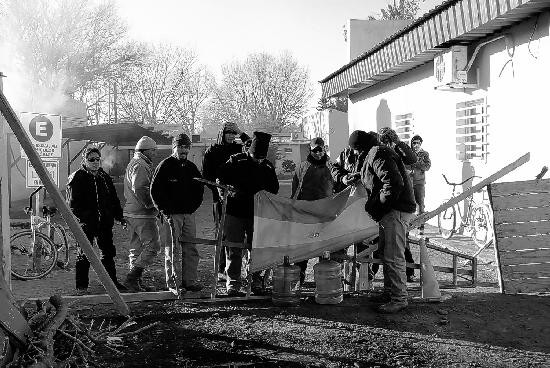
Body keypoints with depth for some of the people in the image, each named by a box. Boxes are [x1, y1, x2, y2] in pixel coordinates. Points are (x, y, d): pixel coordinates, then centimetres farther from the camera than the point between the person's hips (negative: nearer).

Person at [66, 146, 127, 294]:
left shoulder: (105, 177, 14)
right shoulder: (77, 178, -3)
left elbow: (114, 199, 20)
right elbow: (72, 203, -9)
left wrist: (119, 216, 14)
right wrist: (81, 218, -20)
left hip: (105, 222, 6)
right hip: (86, 222, -6)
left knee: (108, 253, 11)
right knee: (84, 254, 1)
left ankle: (112, 282, 21)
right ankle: (81, 286, 11)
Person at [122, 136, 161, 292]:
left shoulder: (134, 163, 22)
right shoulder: (141, 166, -13)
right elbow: (139, 189, -25)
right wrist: (151, 204, -16)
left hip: (132, 214, 11)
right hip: (142, 215, -11)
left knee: (137, 248, 14)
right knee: (152, 246, -9)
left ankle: (136, 284, 19)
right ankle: (132, 278, -10)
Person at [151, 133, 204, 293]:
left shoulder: (191, 167, 14)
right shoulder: (165, 166, -3)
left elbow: (199, 188, 24)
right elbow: (155, 190, -7)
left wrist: (193, 206, 12)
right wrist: (165, 211, -10)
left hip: (189, 214, 6)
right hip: (171, 214, -6)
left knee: (191, 249, 5)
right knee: (173, 251, -2)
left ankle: (189, 281, 13)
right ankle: (173, 284, 5)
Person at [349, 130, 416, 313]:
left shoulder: (378, 154, -15)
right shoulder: (376, 153, 19)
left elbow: (395, 184, -26)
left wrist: (376, 204, -19)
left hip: (396, 211, -11)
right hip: (388, 211, 11)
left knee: (393, 257, -8)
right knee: (386, 253, 18)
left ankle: (399, 298, 0)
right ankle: (389, 292, 28)